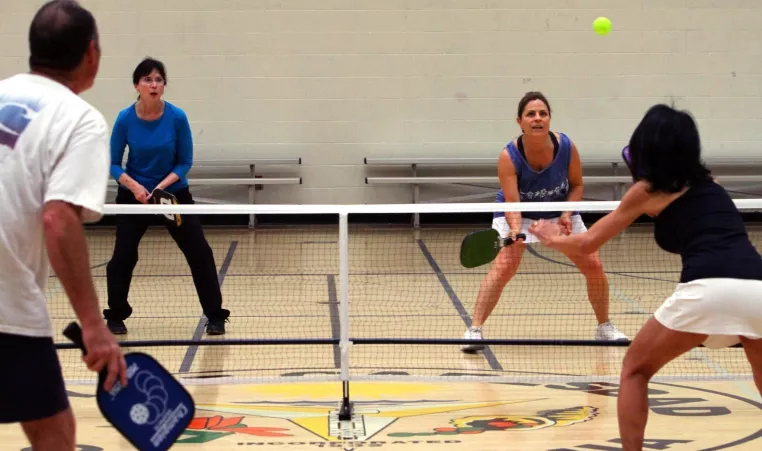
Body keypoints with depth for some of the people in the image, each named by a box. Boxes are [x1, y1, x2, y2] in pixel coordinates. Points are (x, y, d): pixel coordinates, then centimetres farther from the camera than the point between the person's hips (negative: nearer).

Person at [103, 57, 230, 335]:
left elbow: (185, 162, -9)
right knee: (123, 255, -4)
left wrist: (163, 186, -24)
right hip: (134, 193, 0)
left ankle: (215, 316, 6)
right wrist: (134, 186, -26)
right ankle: (115, 316, 15)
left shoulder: (177, 117, -16)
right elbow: (113, 164, -9)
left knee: (199, 252, -6)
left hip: (173, 190, 0)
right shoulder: (125, 119, -15)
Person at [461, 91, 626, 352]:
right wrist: (515, 229, -51)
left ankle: (604, 327, 20)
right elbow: (512, 202, -32)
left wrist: (567, 214, -21)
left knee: (593, 266, -1)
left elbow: (576, 185, -6)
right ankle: (474, 330, -21)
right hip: (518, 215, -3)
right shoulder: (508, 157, -29)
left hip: (559, 212, 3)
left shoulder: (566, 147, -23)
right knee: (504, 266, -25)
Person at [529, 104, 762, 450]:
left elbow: (587, 244, 21)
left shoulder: (646, 190, 14)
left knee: (635, 370, 17)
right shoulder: (707, 183, 27)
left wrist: (550, 238, 42)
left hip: (708, 288, -5)